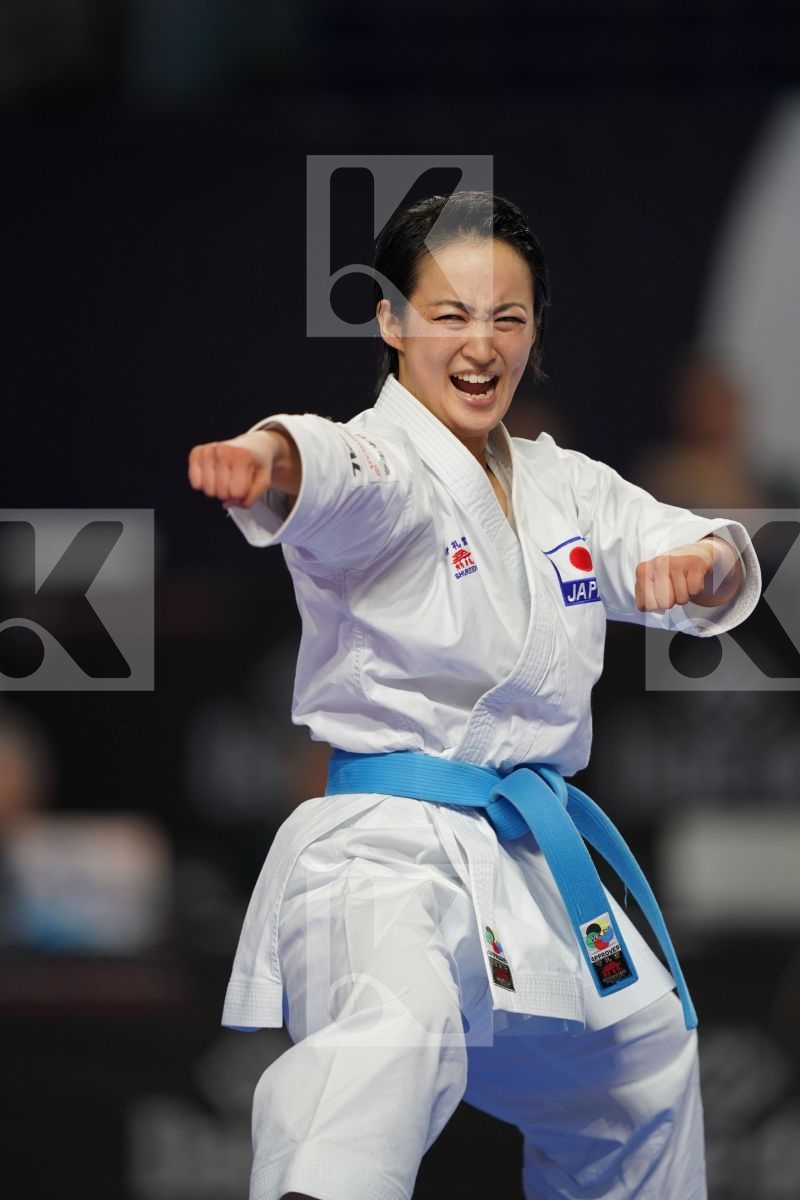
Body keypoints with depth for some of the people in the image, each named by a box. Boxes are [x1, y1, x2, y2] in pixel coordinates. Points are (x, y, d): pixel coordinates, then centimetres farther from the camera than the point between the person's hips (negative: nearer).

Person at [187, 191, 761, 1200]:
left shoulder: (563, 487, 15)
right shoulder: (384, 470, -7)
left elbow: (700, 570, 6)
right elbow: (334, 480, -32)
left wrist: (705, 560, -21)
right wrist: (265, 456, -58)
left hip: (540, 854, 8)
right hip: (389, 851, -8)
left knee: (646, 1062, 24)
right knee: (395, 1026, -38)